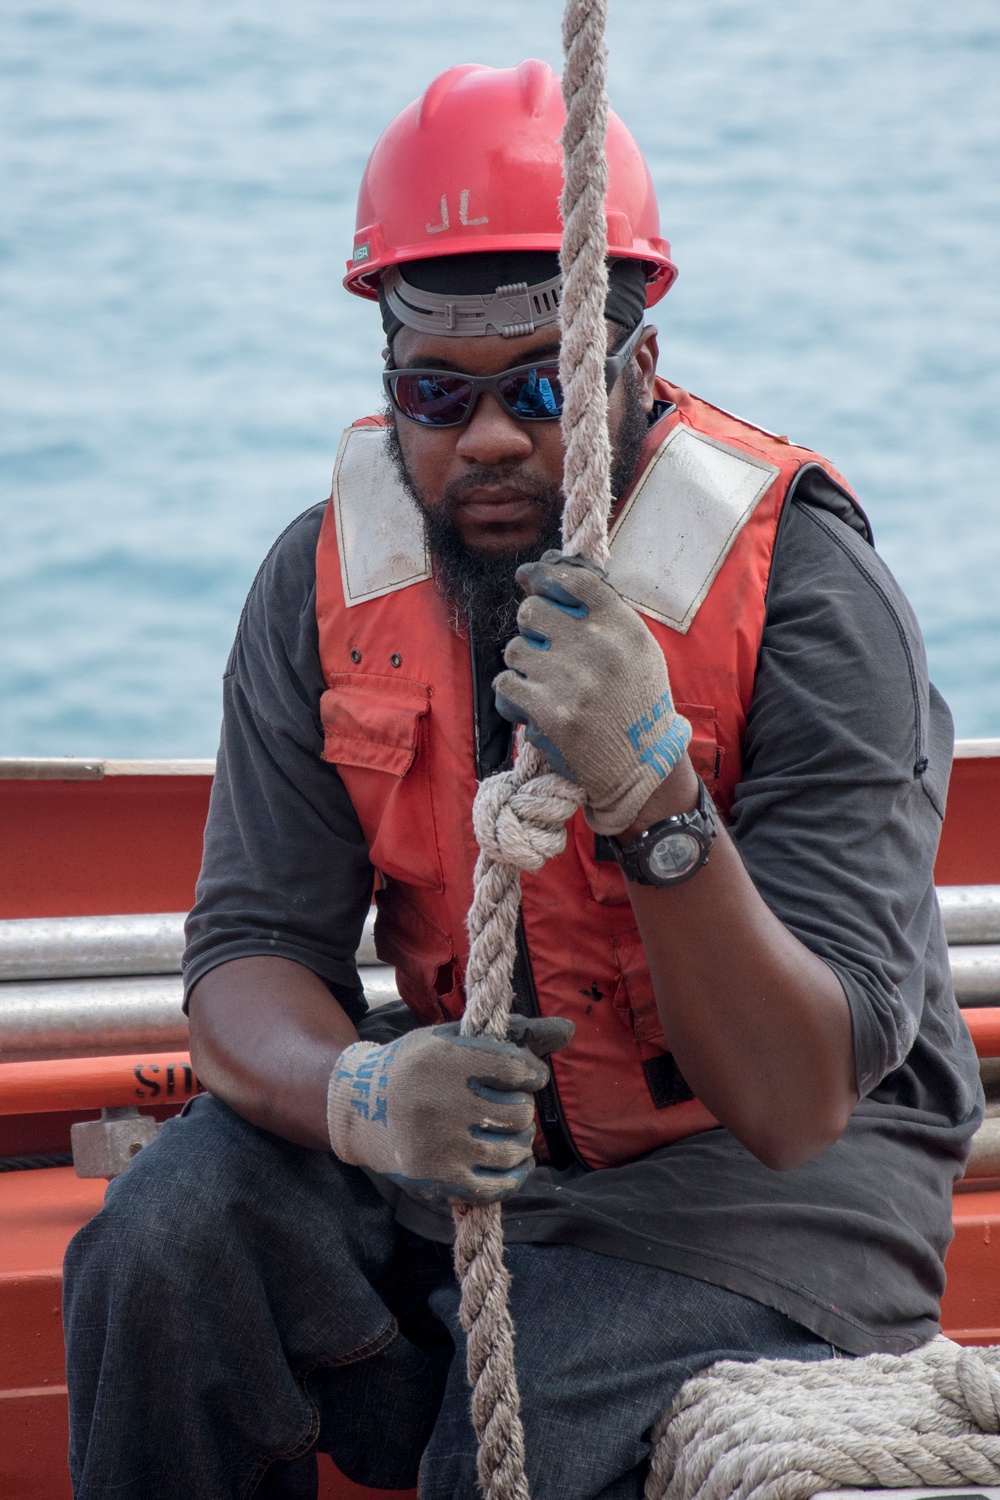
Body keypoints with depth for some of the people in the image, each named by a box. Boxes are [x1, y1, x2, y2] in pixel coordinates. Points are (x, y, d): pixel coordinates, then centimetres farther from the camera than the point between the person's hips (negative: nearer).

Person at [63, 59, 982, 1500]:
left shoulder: (803, 595, -20)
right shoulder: (328, 578, -5)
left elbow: (798, 1101, -26)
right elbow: (251, 957, -9)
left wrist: (650, 790, -42)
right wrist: (357, 1092, -34)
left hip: (769, 1179, -4)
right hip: (475, 1120, 5)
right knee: (169, 1239, -23)